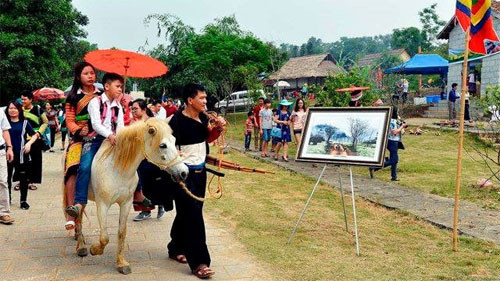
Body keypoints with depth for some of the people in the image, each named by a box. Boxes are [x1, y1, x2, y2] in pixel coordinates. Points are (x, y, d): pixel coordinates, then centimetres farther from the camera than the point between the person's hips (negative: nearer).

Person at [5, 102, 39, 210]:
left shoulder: (24, 122, 5)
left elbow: (34, 135, 7)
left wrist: (29, 143, -11)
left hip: (22, 154, 0)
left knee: (24, 178, 3)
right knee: (7, 177, 9)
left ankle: (23, 200, 14)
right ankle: (7, 199, 24)